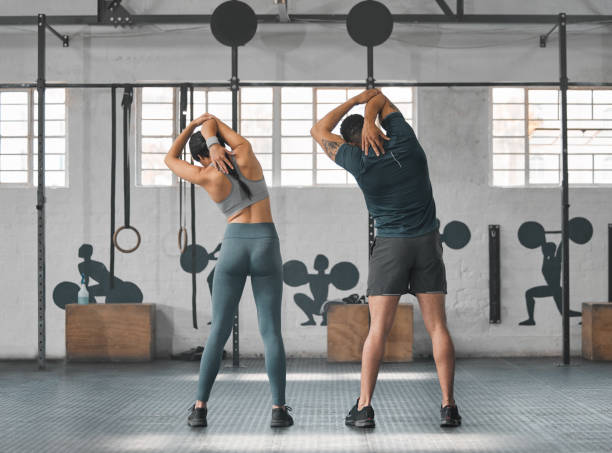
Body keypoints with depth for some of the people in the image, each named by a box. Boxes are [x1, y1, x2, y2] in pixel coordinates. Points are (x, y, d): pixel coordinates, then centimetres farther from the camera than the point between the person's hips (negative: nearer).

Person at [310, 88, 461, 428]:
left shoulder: (359, 161, -10)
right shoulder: (406, 142, -2)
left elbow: (319, 130, 4)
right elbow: (380, 98, 13)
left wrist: (354, 100, 8)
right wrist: (370, 119, -6)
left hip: (390, 246, -3)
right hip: (428, 243, 3)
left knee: (379, 328, -3)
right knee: (437, 326, 2)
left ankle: (364, 408, -6)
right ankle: (448, 406, -2)